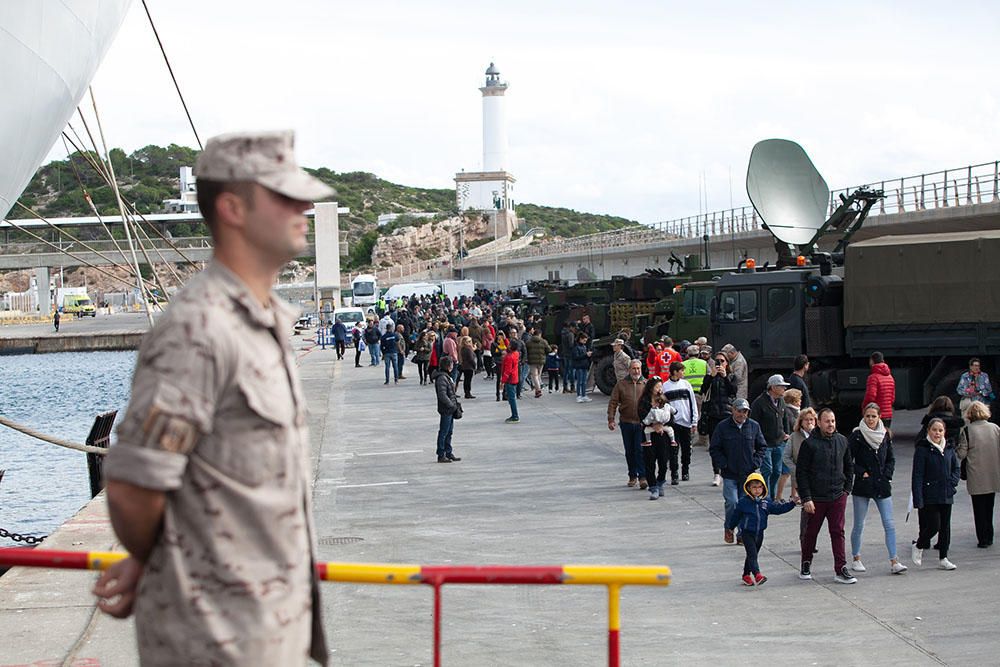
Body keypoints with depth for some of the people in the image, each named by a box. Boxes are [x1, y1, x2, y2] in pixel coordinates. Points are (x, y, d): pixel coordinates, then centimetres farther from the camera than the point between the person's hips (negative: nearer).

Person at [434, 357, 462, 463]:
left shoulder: (447, 376, 14)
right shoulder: (441, 378, -18)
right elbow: (442, 395, -23)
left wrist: (456, 404, 13)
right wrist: (452, 406, -19)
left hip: (451, 410, 10)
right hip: (446, 410, -10)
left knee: (449, 432, 16)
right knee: (443, 433, -2)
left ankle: (448, 453, 24)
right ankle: (441, 455, 3)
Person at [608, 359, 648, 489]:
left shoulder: (646, 384, 2)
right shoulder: (621, 384, 3)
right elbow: (613, 402, 3)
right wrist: (611, 419, -5)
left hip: (641, 423, -2)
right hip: (626, 423, 2)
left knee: (640, 450, -9)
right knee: (629, 451, 10)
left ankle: (642, 476, -6)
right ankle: (632, 476, 22)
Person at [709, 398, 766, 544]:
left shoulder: (754, 426, 5)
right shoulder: (722, 427, -2)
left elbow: (762, 447, 15)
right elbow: (714, 449, 2)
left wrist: (755, 463, 2)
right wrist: (724, 465, -8)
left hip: (748, 473, 2)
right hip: (730, 474, -2)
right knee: (732, 502, -12)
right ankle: (729, 529, 10)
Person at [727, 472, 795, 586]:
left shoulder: (766, 502, 3)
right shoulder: (743, 502, -7)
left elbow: (779, 508, 8)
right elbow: (736, 516, 4)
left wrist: (792, 503, 0)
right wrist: (729, 527, 15)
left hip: (759, 533, 5)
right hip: (747, 533, -5)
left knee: (752, 555, 15)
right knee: (752, 554, -17)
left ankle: (746, 575, 29)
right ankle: (757, 575, -30)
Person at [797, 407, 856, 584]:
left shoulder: (842, 441, 5)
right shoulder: (809, 444, -9)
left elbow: (849, 466, 17)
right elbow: (801, 472, -8)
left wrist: (847, 489, 8)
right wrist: (806, 498, -12)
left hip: (838, 497, 3)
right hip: (816, 498, -3)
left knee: (838, 532, -1)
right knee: (811, 532, 10)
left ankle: (840, 570, -1)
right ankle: (806, 564, 28)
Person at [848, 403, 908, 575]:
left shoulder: (885, 435, 6)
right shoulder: (856, 435, -6)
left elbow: (891, 459, 16)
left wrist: (887, 474, 2)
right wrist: (862, 473, -12)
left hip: (882, 486, 3)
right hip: (862, 486, -3)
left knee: (889, 524, -4)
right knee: (859, 525, 5)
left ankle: (894, 562, -4)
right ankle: (856, 559, 21)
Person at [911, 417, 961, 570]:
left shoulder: (949, 448, 8)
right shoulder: (922, 449, -9)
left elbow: (956, 469, 19)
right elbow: (917, 475, -11)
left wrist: (952, 483, -1)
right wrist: (918, 499, -16)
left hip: (946, 495, 6)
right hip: (929, 496, -5)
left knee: (945, 526, 8)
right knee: (933, 525, -10)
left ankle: (943, 558, 17)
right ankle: (918, 547, 17)